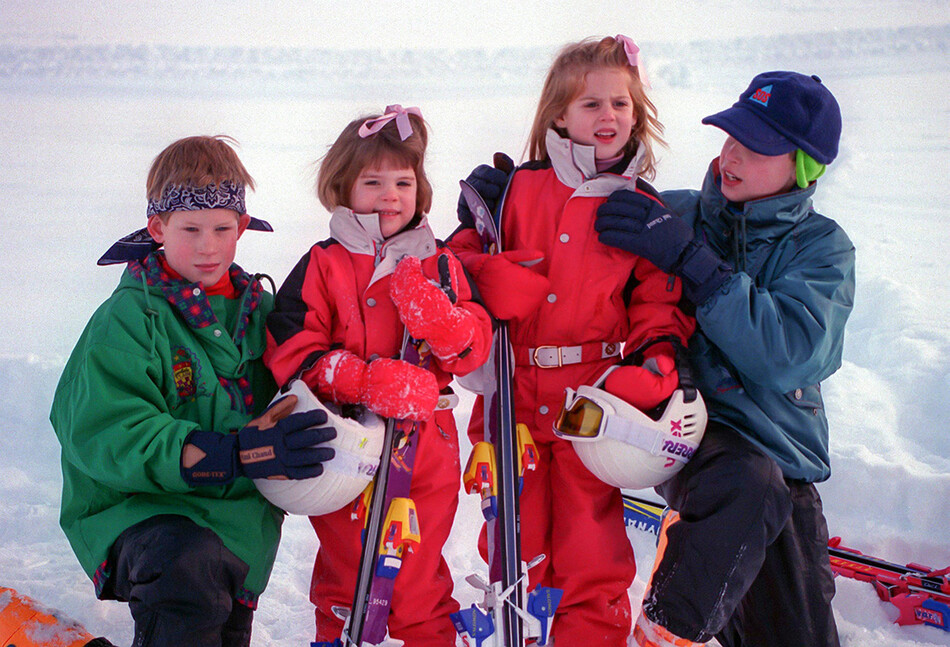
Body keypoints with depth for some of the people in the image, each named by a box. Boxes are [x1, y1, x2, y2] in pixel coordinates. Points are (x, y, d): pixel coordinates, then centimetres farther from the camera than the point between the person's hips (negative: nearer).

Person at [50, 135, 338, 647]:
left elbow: (286, 388, 19)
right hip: (138, 509, -6)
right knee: (190, 568, -36)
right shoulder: (127, 320, -13)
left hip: (238, 515, 6)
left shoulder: (257, 307, 6)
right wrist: (235, 454, -32)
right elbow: (104, 436, -22)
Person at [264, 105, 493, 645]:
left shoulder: (441, 263, 7)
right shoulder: (323, 266, -3)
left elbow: (477, 347, 3)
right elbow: (292, 353, -10)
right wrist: (370, 381, -20)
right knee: (346, 565, 11)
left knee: (421, 573, 13)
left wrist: (437, 318, -18)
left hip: (426, 444, 2)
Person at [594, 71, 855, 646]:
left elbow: (792, 355, -20)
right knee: (749, 483, -36)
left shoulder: (822, 247, -1)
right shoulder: (674, 215, 3)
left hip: (780, 444, 2)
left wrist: (691, 260, -25)